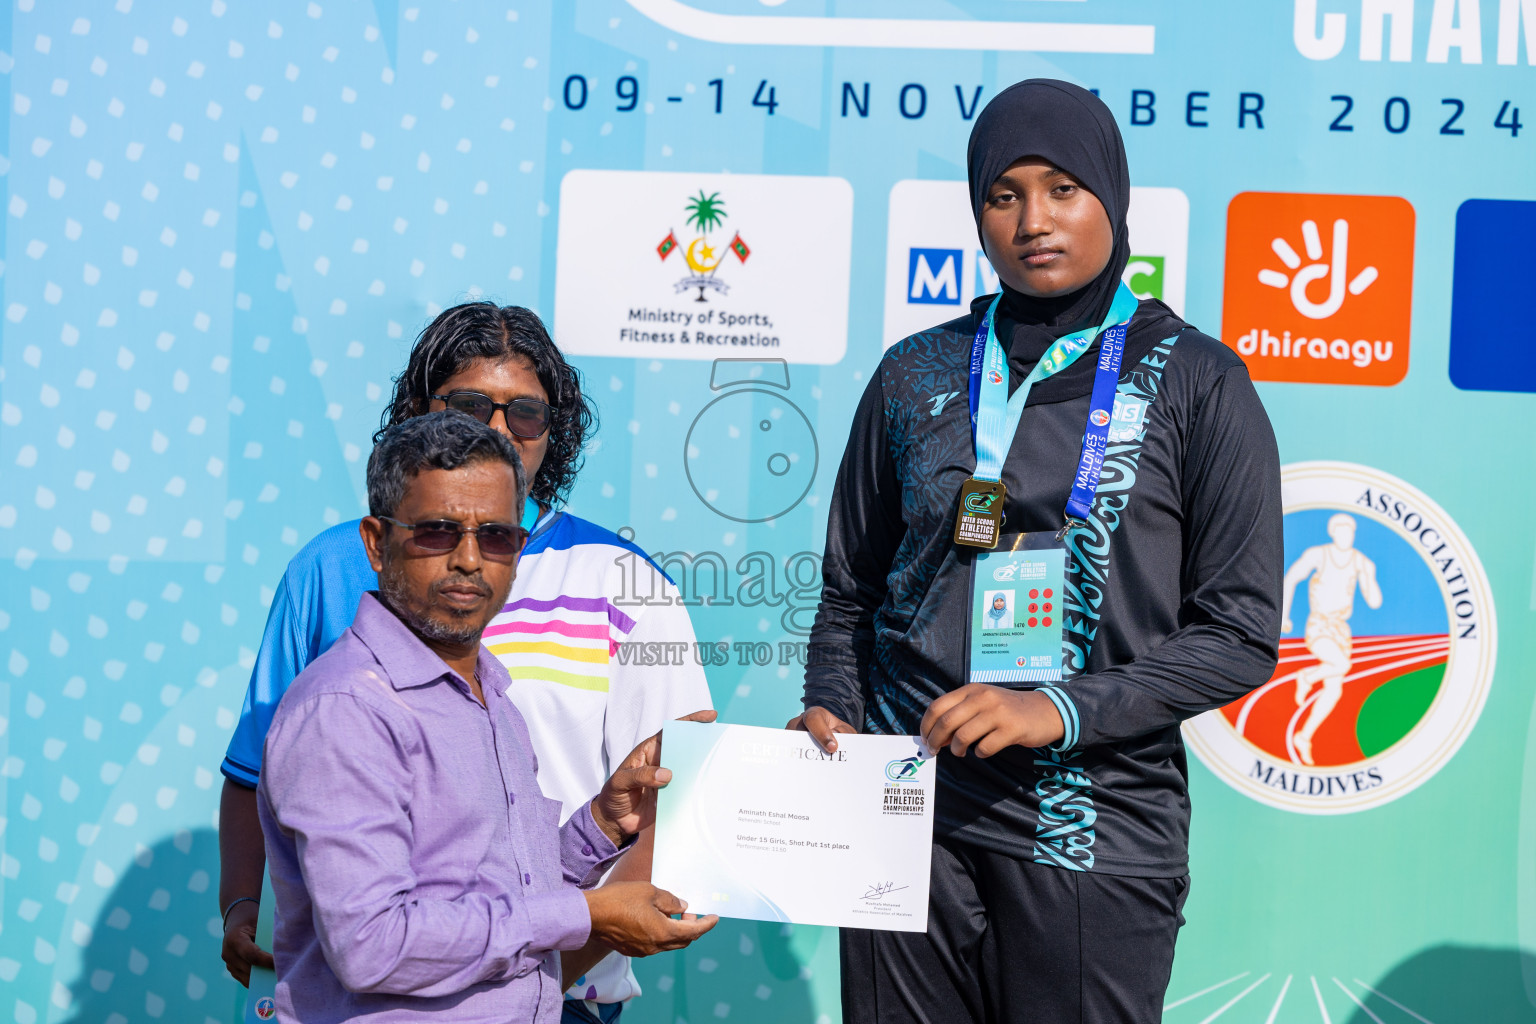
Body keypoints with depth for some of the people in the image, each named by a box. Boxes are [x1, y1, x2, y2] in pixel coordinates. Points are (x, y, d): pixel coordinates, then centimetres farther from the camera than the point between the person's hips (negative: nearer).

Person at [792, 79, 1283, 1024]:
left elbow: (1243, 633, -5)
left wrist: (1061, 710, -16)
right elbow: (852, 591, 14)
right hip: (908, 816, 3)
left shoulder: (1197, 382, 0)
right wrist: (831, 714, -5)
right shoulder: (917, 376, 8)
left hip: (1096, 833, -2)